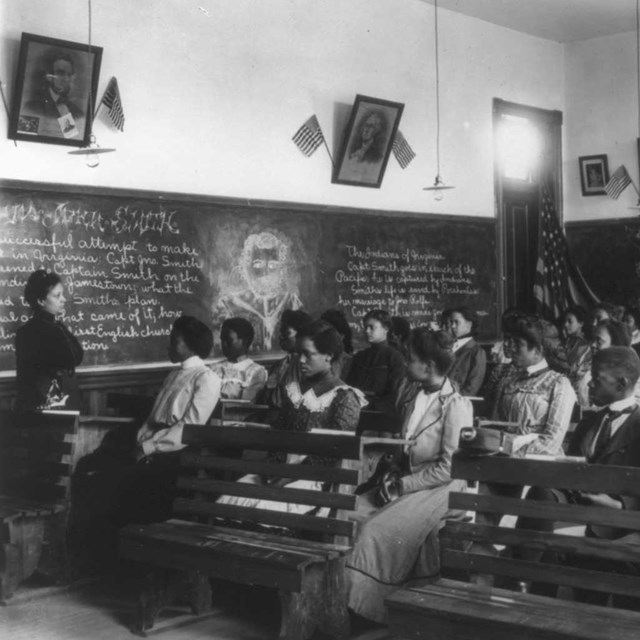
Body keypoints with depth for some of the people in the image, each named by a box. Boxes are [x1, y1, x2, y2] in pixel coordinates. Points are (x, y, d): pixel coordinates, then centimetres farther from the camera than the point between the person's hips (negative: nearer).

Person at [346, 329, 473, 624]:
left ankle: (365, 606, -9)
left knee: (376, 531, -24)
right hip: (406, 478, 8)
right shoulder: (412, 393, 7)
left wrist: (403, 485, -17)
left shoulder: (456, 406, -16)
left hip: (438, 488, -8)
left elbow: (448, 468, -19)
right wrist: (393, 475, 1)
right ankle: (341, 592, -7)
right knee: (353, 513, -13)